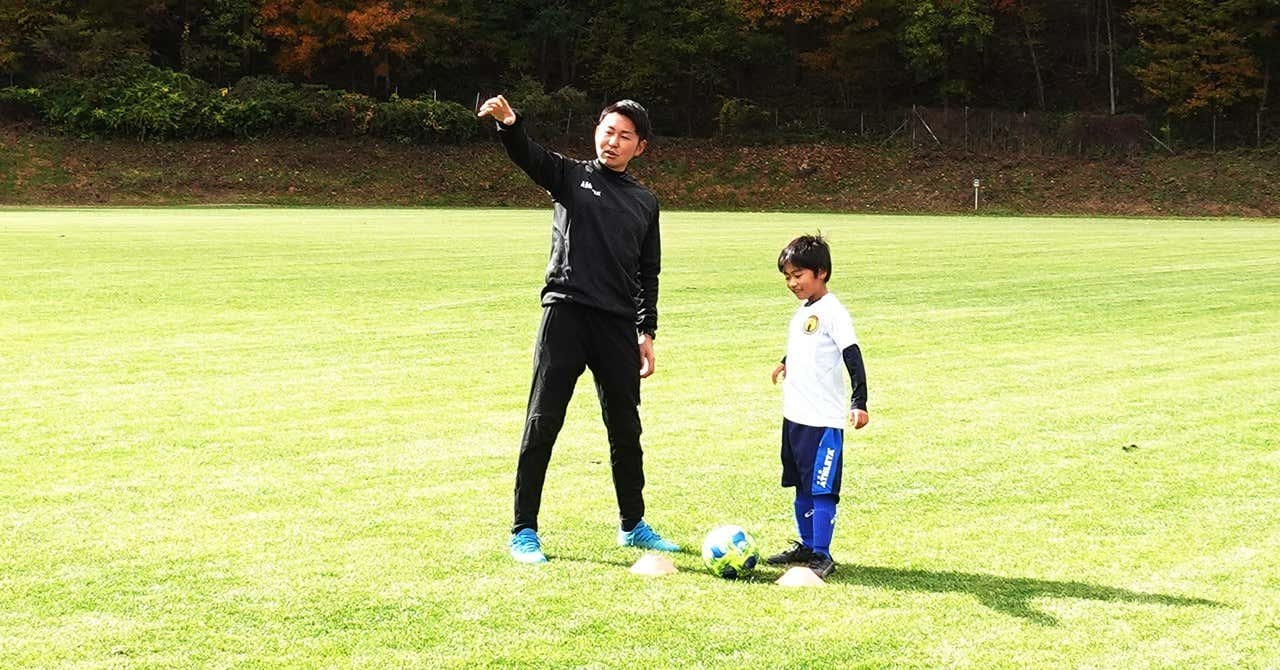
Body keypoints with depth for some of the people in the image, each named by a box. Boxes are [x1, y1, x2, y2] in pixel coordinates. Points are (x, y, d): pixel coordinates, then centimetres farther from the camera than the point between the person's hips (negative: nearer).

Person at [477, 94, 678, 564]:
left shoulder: (645, 203, 17)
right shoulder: (570, 177, 7)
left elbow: (648, 274, 19)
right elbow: (527, 155, -13)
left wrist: (646, 332, 12)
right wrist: (509, 124, -35)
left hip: (618, 324, 4)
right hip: (566, 313, -4)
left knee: (625, 428, 11)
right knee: (543, 423, -5)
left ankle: (633, 526, 25)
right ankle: (523, 531, 1)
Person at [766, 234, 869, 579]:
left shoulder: (832, 312, -13)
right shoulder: (802, 312, 12)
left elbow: (853, 357, -17)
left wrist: (859, 402, -22)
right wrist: (787, 363, 40)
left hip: (824, 419, -9)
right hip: (795, 416, 9)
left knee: (821, 489, -6)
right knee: (802, 486, 16)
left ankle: (821, 556, -2)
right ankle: (805, 546, 27)